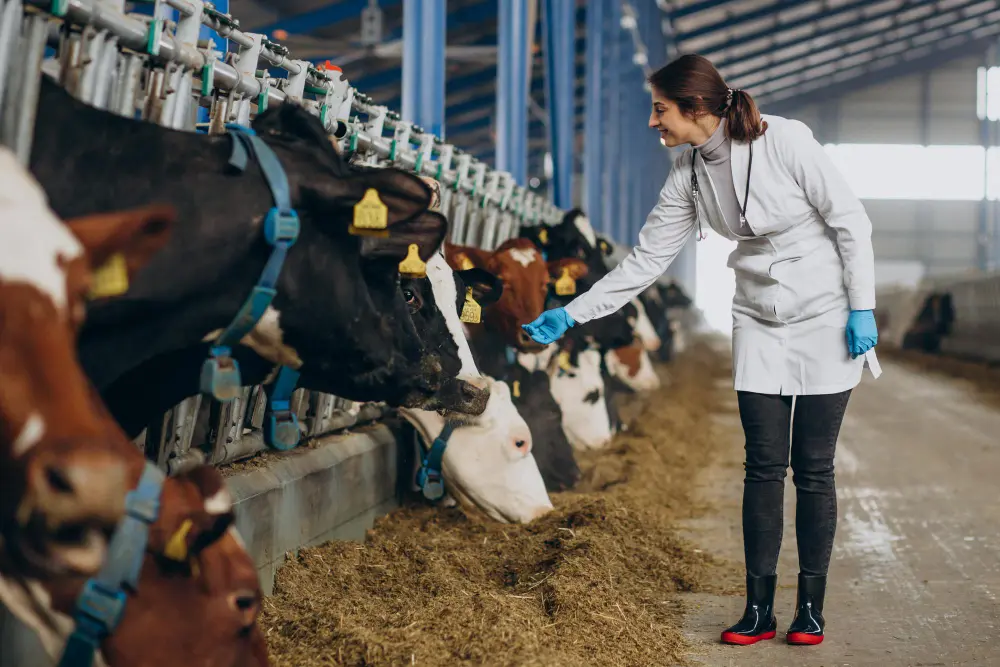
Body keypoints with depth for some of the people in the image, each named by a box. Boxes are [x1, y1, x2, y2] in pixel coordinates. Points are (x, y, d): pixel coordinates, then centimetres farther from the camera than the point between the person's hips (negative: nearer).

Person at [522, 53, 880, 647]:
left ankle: (811, 608, 12)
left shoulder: (785, 140, -17)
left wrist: (862, 308, -12)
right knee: (764, 465, 1)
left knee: (813, 468, 0)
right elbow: (647, 260, 3)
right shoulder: (689, 174, -1)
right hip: (759, 324, 4)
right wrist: (572, 314, 1)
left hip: (826, 318, -4)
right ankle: (759, 609, 8)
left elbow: (850, 219, -12)